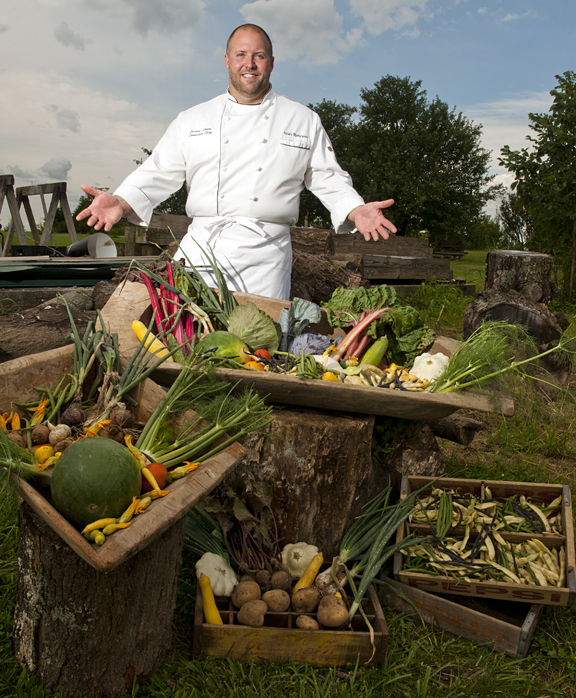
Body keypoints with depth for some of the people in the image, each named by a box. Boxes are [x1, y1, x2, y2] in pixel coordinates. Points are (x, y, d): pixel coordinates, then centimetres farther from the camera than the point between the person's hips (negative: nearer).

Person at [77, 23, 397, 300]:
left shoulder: (304, 121, 12)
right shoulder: (191, 120, 13)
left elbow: (327, 178, 13)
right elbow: (158, 173, 12)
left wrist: (355, 210, -4)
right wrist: (121, 202, -4)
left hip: (265, 259, 0)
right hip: (201, 252, 1)